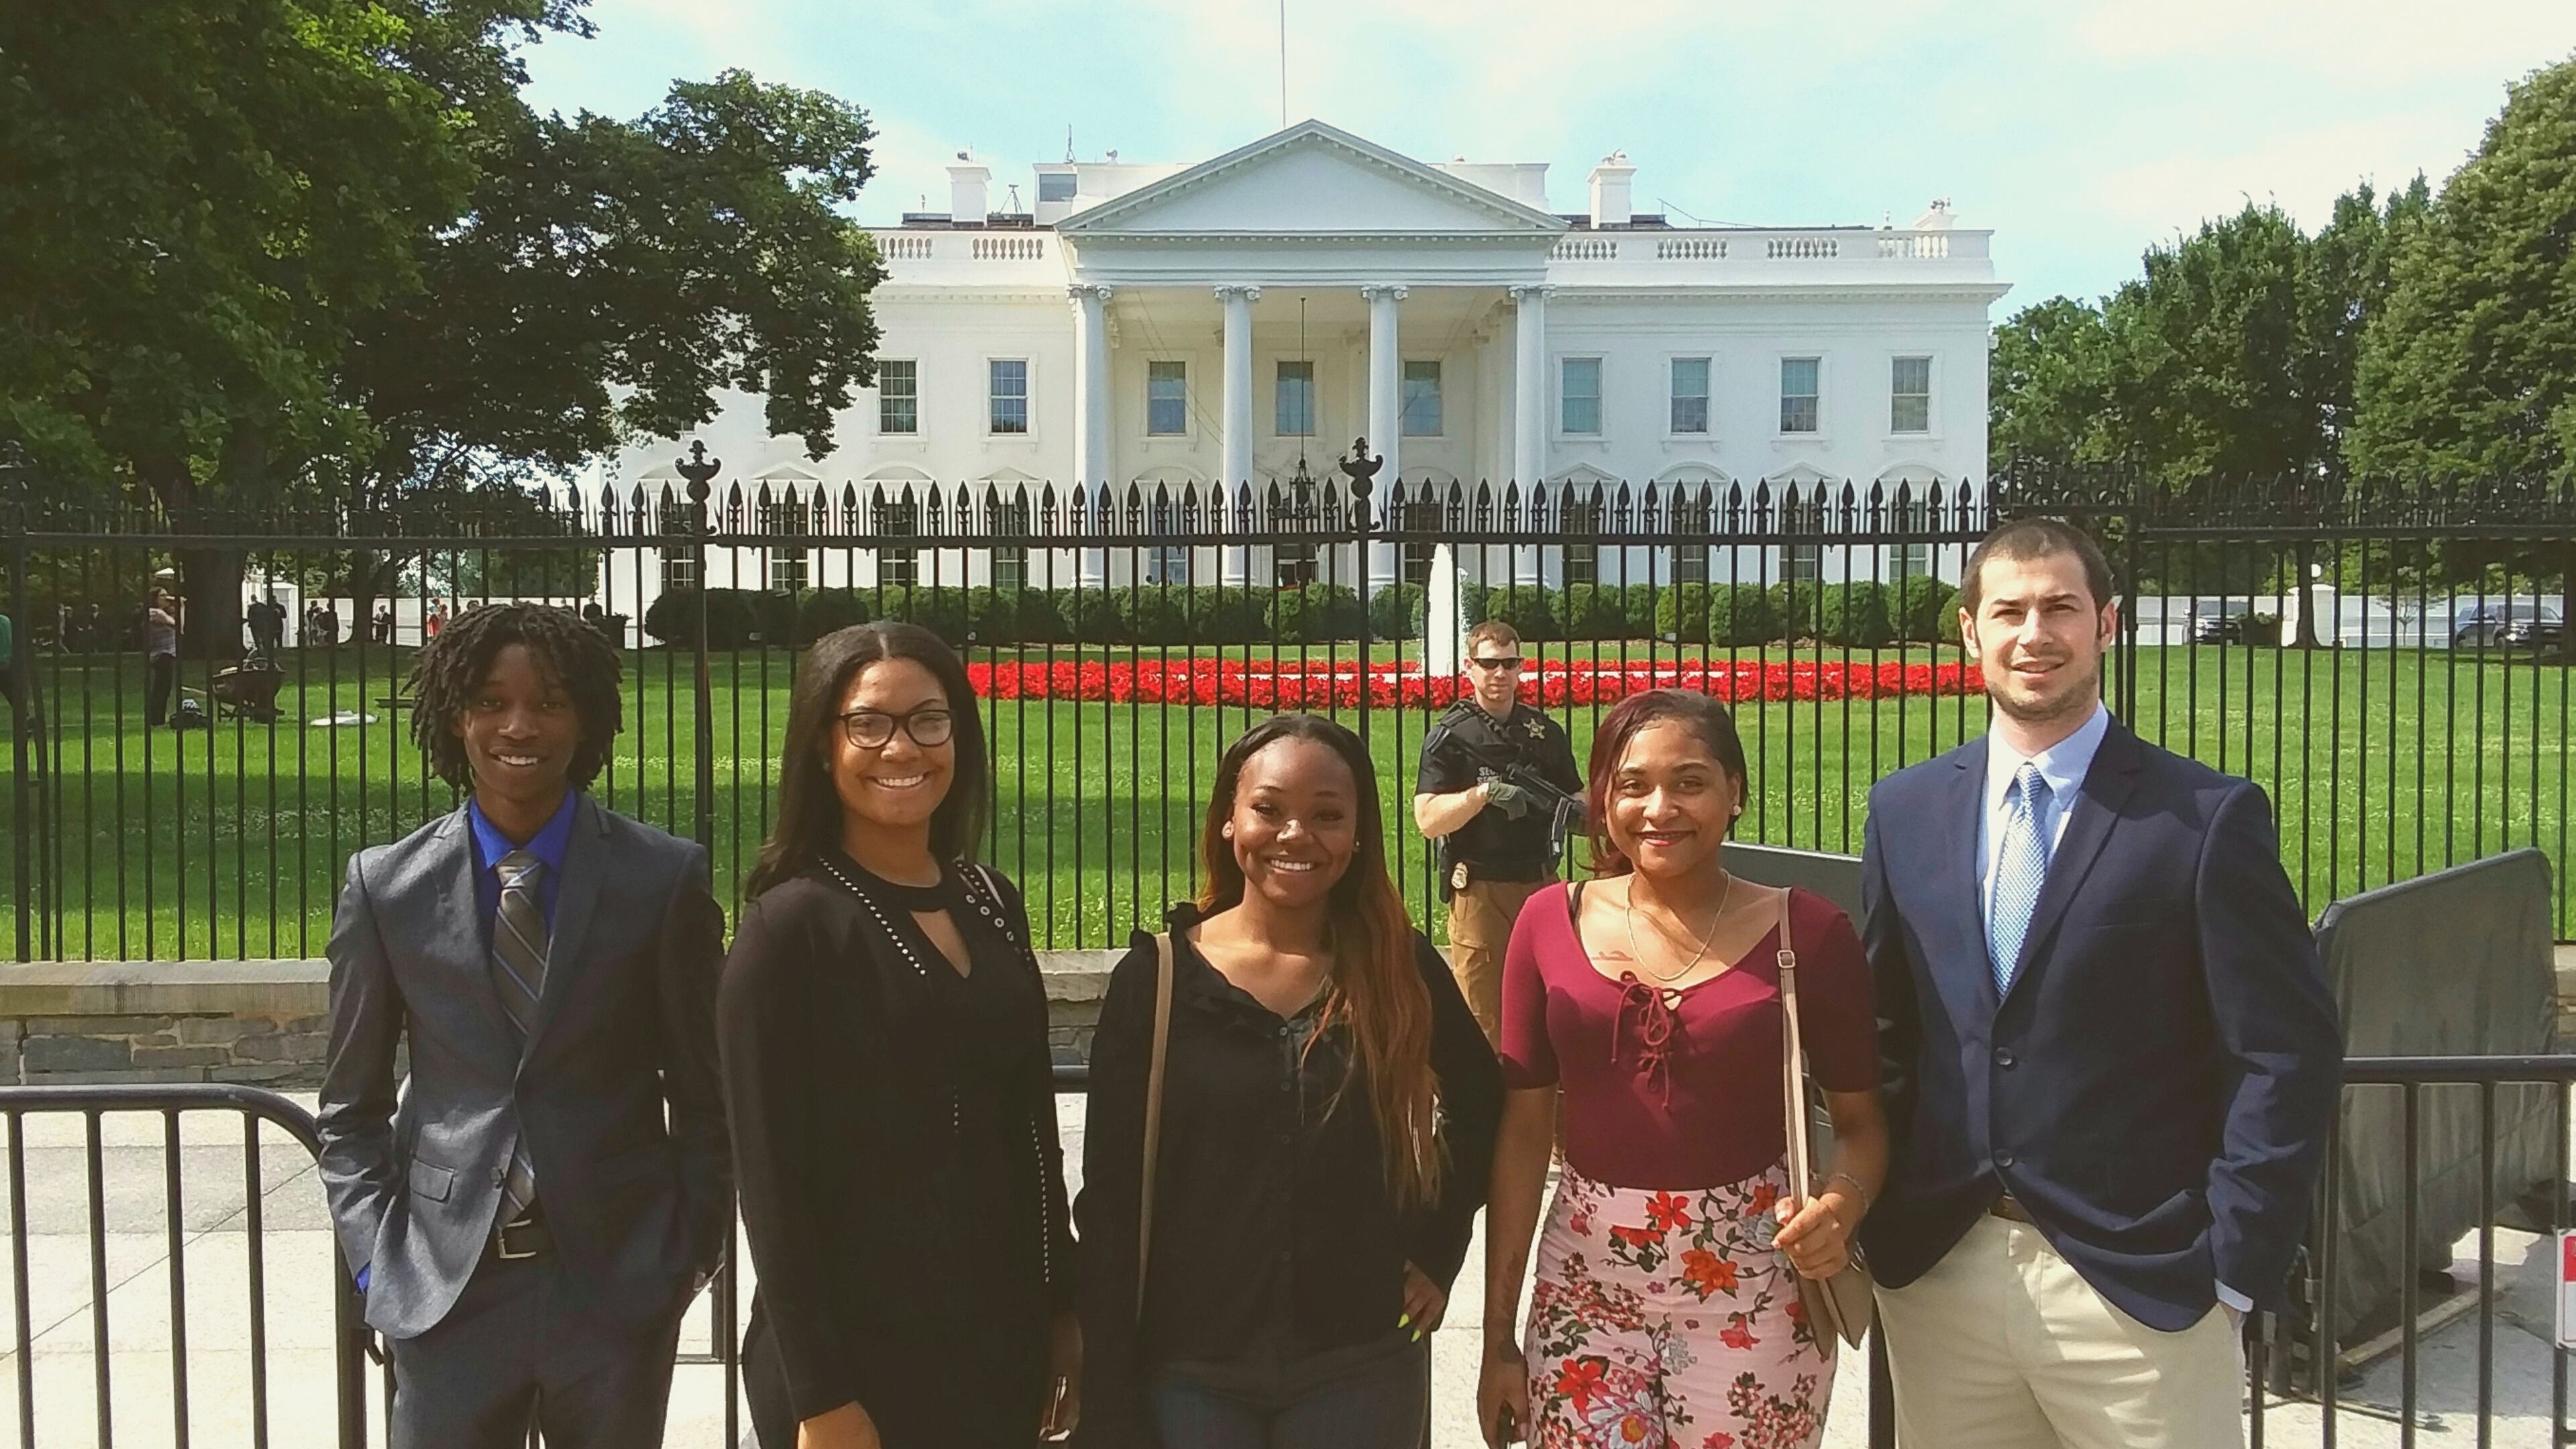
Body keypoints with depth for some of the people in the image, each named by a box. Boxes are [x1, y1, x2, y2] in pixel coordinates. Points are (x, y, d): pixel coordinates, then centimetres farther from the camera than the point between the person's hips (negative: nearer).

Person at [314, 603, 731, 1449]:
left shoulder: (664, 878, -4)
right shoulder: (385, 887, 1)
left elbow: (703, 1092, 3)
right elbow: (351, 1105, 8)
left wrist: (694, 1250, 0)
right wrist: (374, 1261, 0)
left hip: (617, 1282, -1)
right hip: (446, 1285, 1)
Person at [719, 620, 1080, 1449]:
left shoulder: (992, 905, 5)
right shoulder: (791, 927, -13)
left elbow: (1030, 1126, 10)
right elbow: (773, 1181, -14)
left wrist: (1063, 1311, 10)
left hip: (1003, 1341, 6)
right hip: (862, 1356, -6)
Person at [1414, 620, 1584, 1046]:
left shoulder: (1546, 732, 10)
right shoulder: (1450, 736, -3)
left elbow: (1576, 797, 20)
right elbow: (1428, 819, -12)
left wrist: (1577, 812, -4)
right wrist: (1485, 792, -26)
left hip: (1541, 883, 5)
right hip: (1480, 890, -4)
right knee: (1485, 1020, 0)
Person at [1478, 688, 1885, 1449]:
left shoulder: (1806, 930, -5)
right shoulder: (1552, 922, -1)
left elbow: (1862, 1121, 3)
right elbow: (1524, 1130, 3)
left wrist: (1841, 1203, -20)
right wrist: (1499, 1337, 4)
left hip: (1755, 1293, -1)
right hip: (1586, 1286, 2)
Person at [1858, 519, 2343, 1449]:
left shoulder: (2209, 818, -6)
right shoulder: (1906, 809, 6)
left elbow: (2291, 1056, -6)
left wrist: (2233, 1266, -9)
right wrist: (1874, 1218, 5)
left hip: (2138, 1286, -3)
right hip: (1936, 1275, 4)